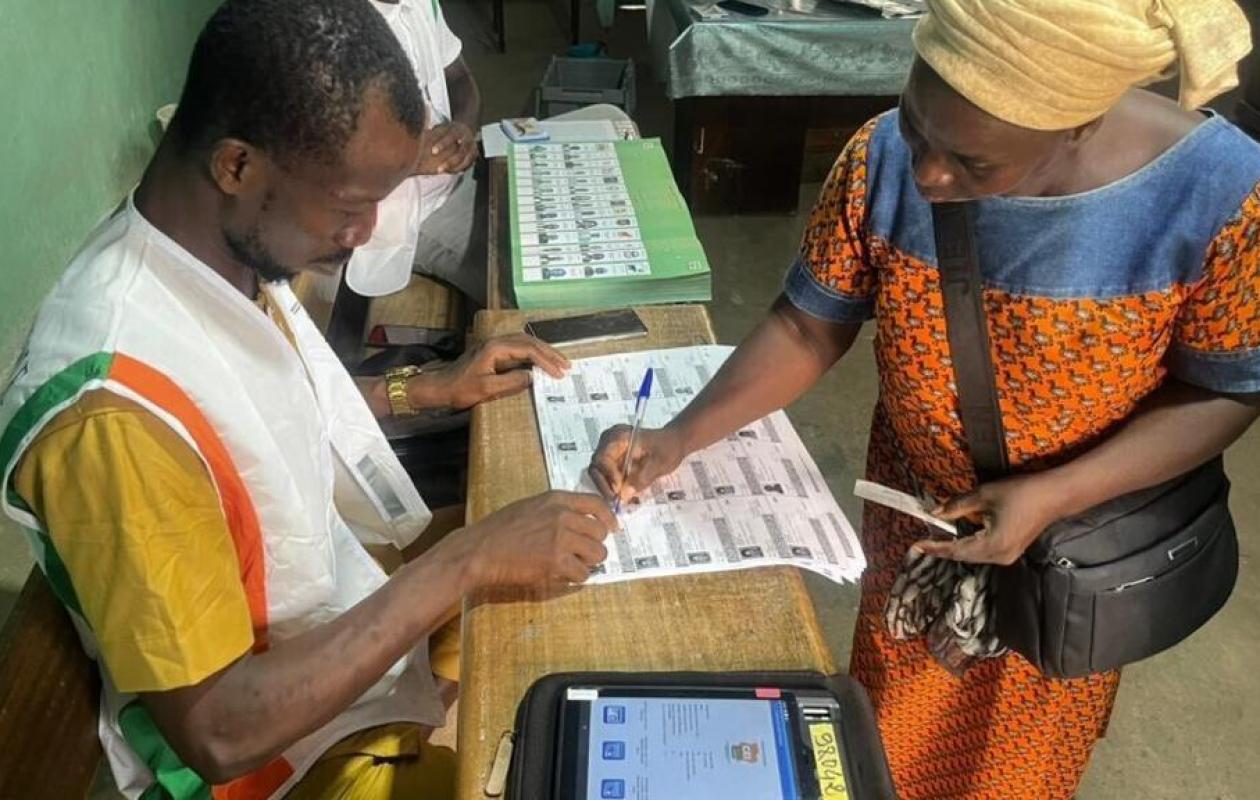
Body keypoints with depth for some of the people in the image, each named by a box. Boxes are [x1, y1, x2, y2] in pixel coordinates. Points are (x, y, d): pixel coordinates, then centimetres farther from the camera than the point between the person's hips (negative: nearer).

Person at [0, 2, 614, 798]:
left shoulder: (230, 246, -10)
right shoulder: (113, 409, -36)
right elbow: (218, 731, -30)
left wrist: (428, 389, 1)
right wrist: (469, 560, -31)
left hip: (352, 609, 7)